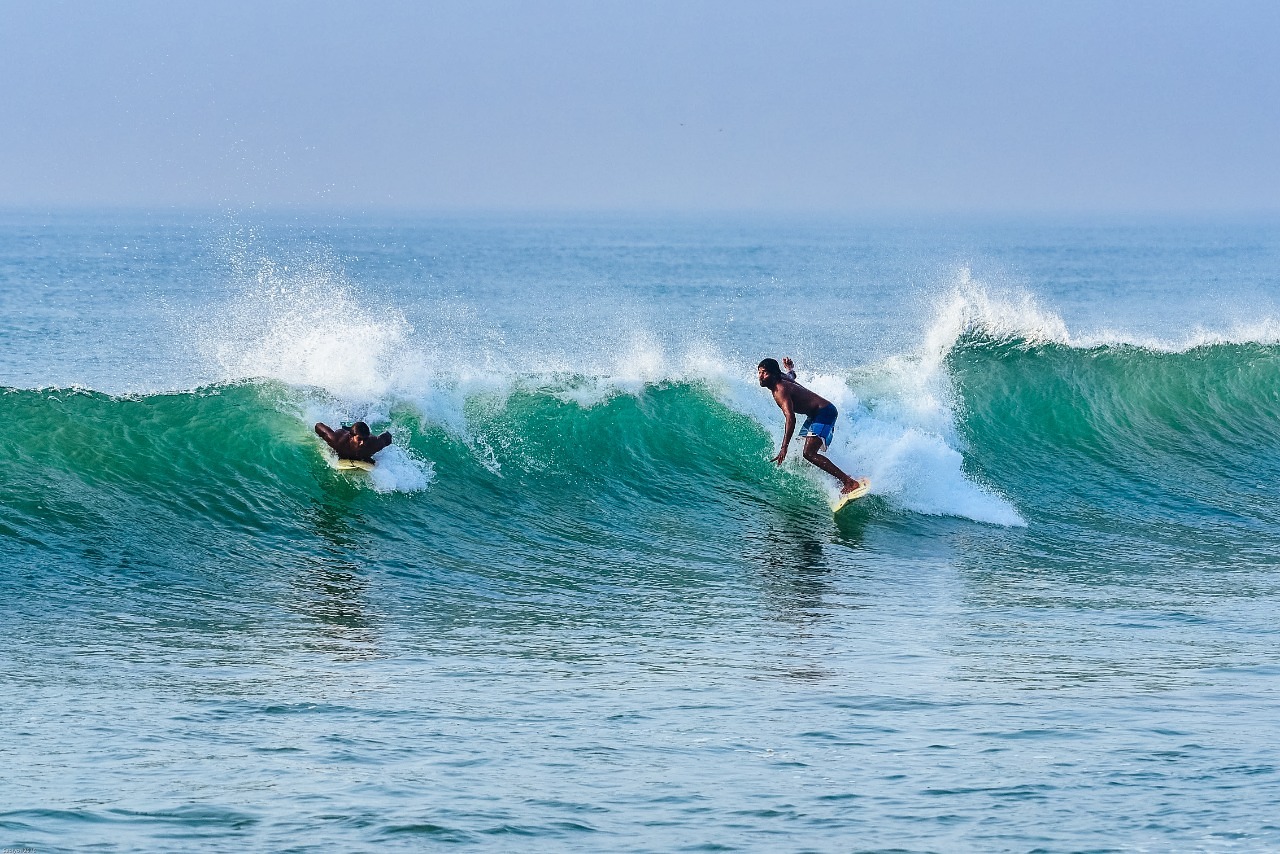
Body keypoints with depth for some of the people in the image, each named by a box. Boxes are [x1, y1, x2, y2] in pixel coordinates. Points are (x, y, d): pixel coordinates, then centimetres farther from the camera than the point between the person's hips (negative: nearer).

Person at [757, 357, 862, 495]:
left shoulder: (780, 390, -23)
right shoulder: (783, 378, 6)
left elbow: (791, 419, -35)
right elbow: (792, 375, 33)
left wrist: (784, 448, -43)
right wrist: (790, 368, 58)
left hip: (825, 412, -11)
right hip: (814, 416, 11)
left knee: (809, 454, -25)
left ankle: (849, 482, -27)